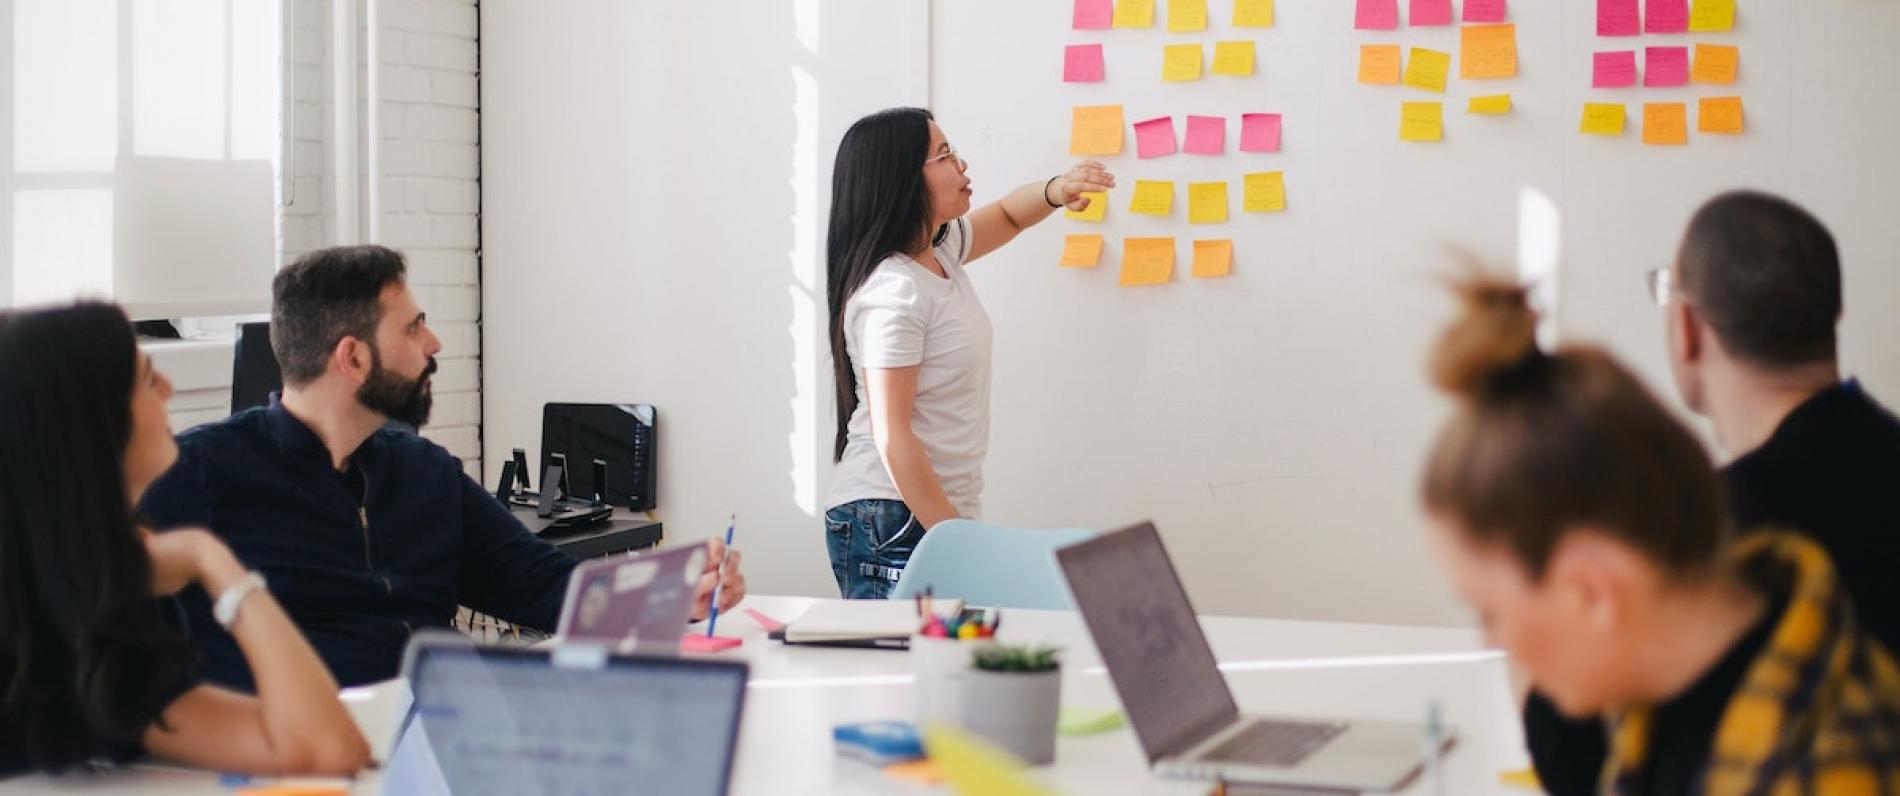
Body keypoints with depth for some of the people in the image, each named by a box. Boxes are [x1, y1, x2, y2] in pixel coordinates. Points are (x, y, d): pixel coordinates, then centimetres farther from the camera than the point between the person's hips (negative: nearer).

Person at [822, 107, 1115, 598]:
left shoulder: (940, 250, 9)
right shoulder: (892, 292, -18)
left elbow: (1006, 216, 29)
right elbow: (892, 436, -20)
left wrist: (1055, 191, 6)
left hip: (944, 511, 9)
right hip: (892, 525, -9)